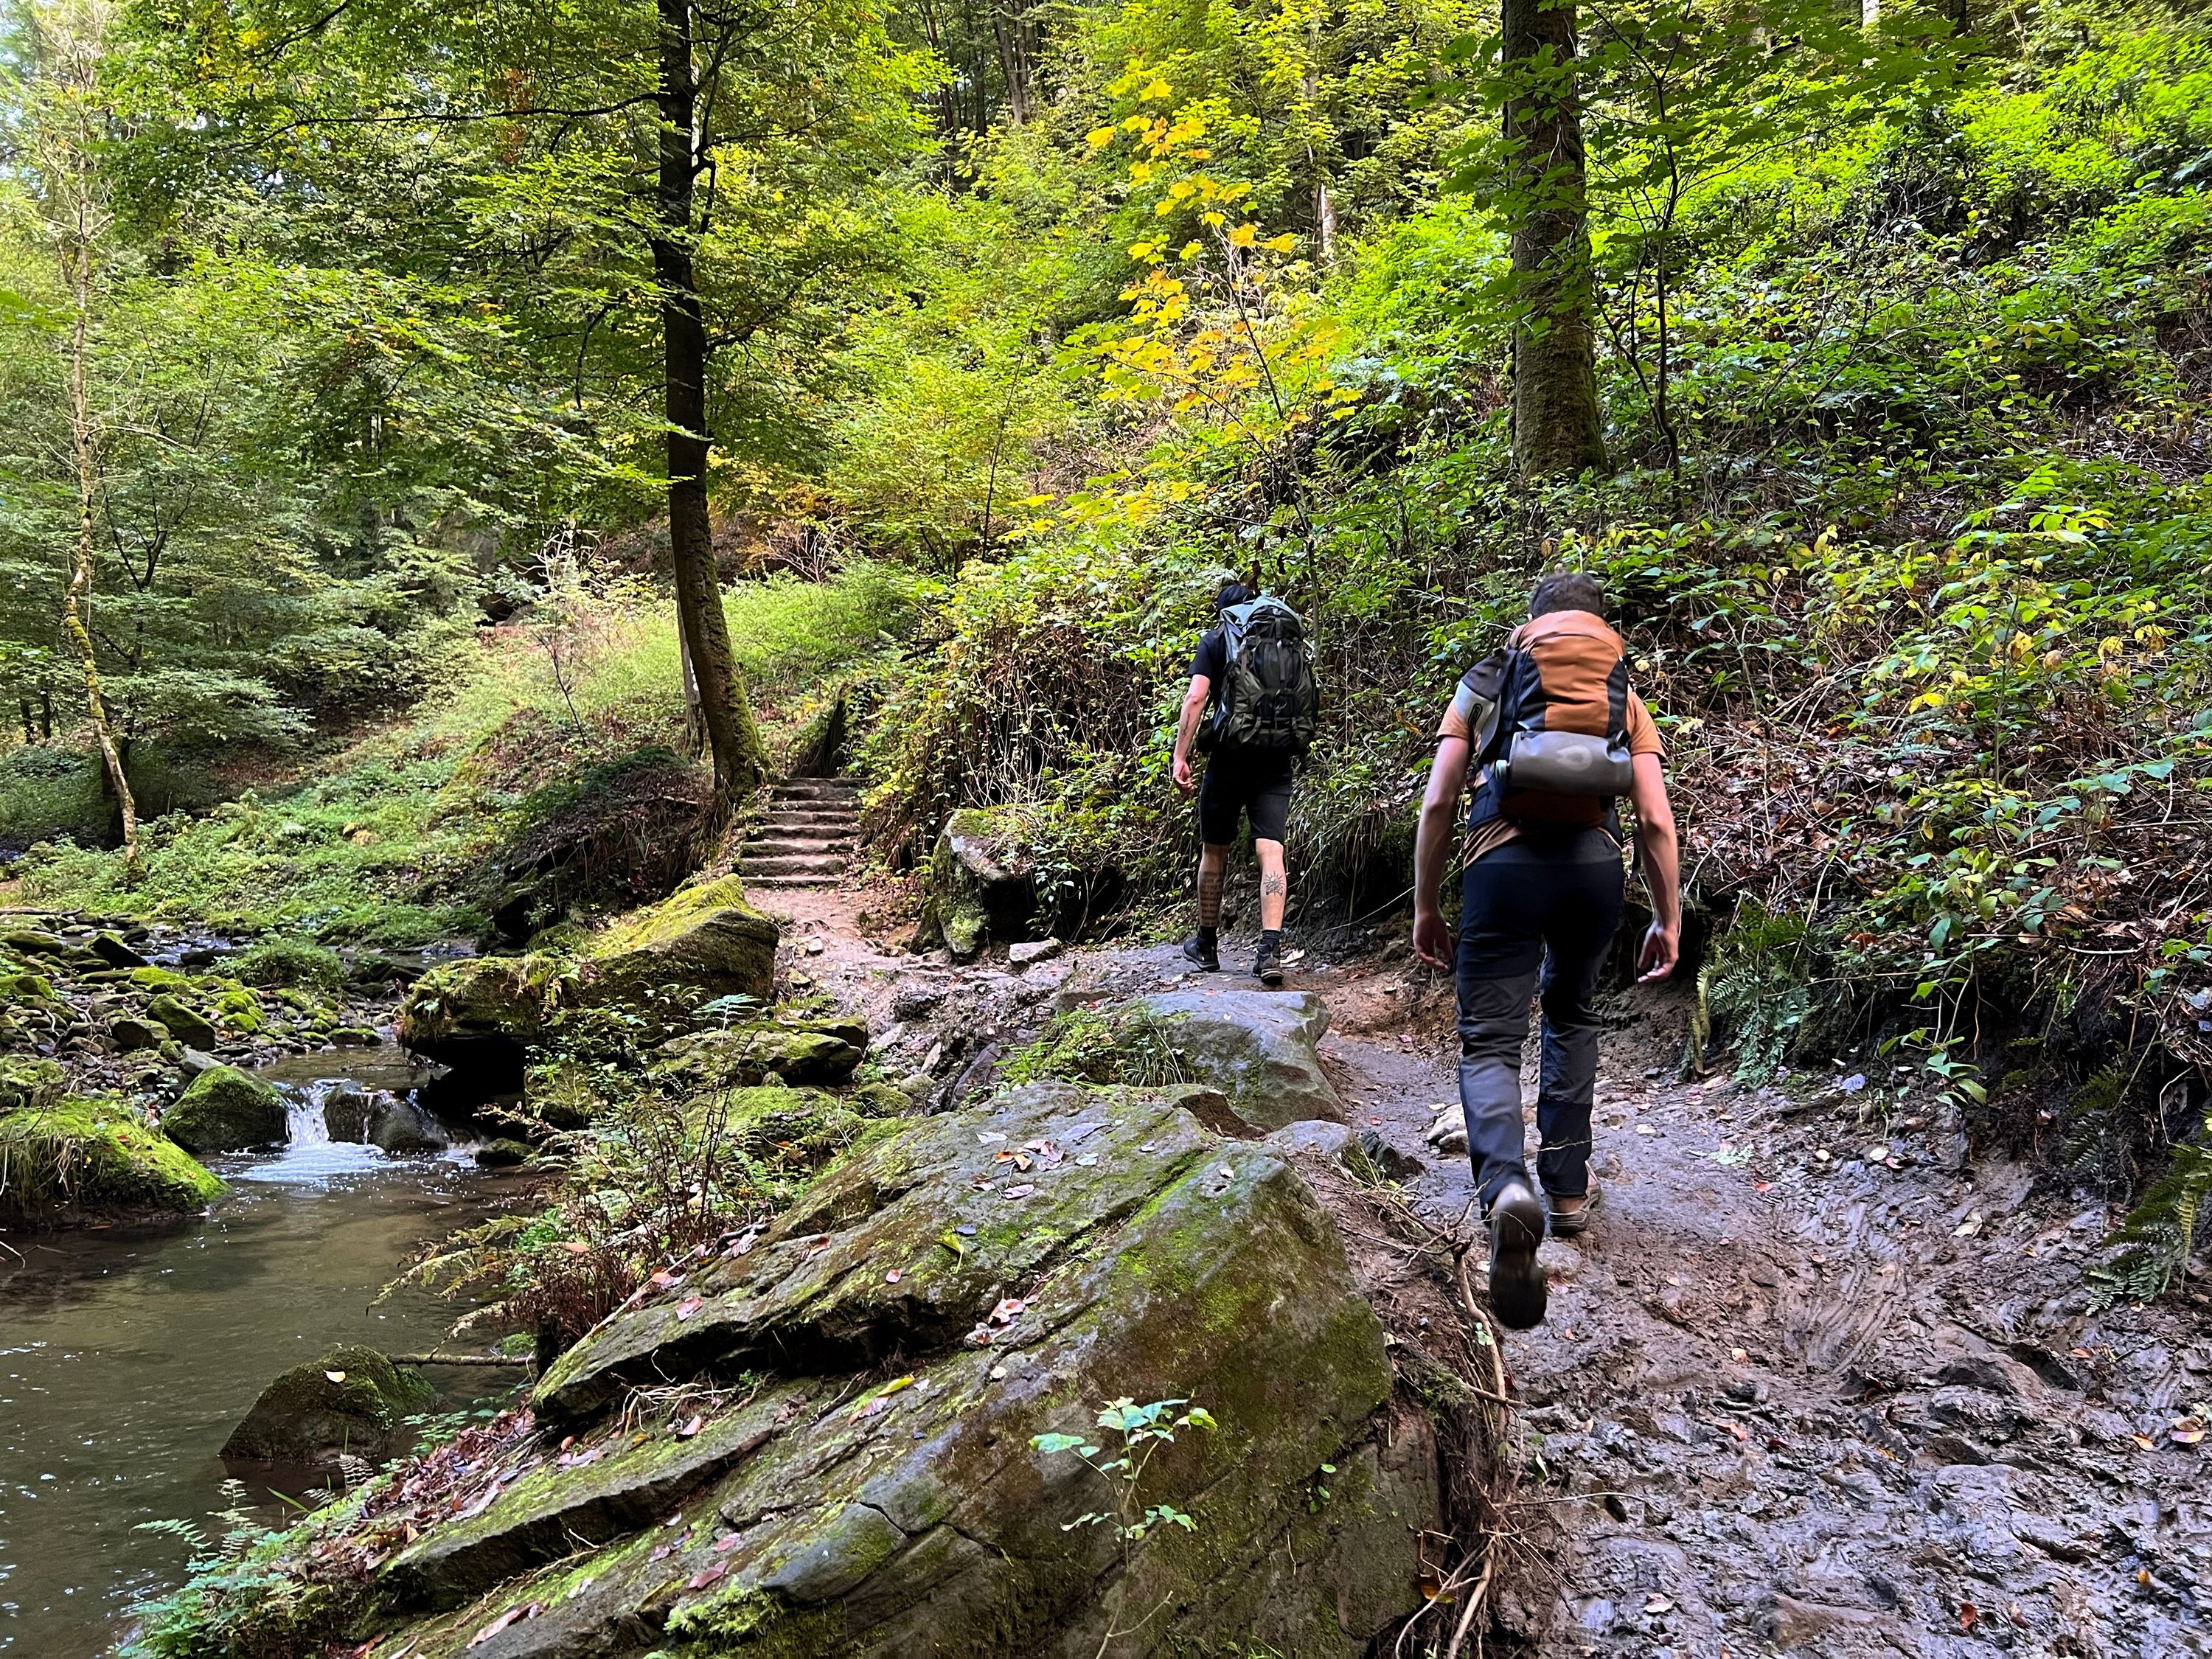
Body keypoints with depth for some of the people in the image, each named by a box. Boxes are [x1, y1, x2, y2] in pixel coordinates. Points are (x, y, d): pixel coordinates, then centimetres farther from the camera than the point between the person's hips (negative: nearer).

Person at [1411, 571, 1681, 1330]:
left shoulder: (1487, 683, 20)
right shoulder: (1625, 699, 23)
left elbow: (1438, 803, 10)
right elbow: (1656, 821, 12)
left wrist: (1424, 907, 15)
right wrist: (1668, 920, 19)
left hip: (1505, 857, -2)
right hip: (1594, 861, 2)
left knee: (1489, 1043, -1)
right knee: (1572, 1018, 27)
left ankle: (1508, 1187, -29)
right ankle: (1567, 1187, 29)